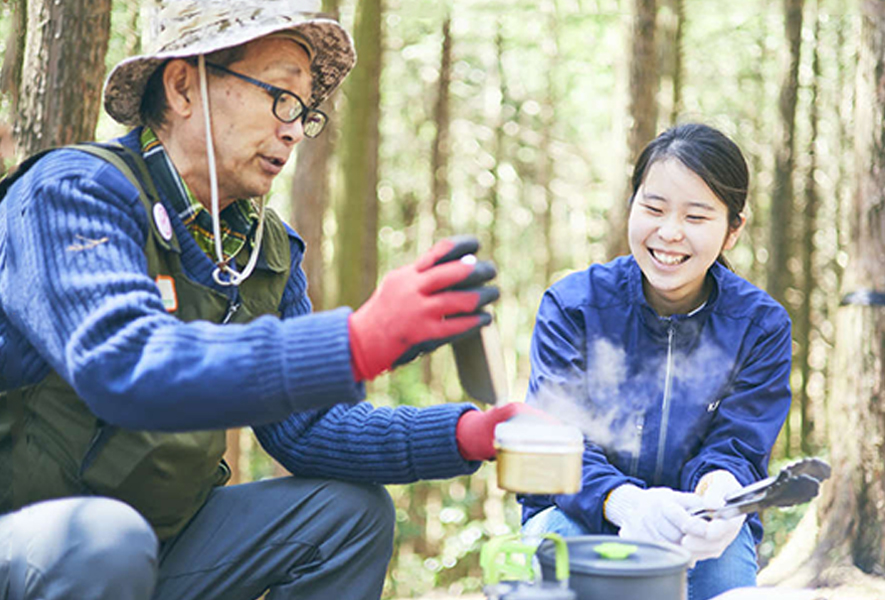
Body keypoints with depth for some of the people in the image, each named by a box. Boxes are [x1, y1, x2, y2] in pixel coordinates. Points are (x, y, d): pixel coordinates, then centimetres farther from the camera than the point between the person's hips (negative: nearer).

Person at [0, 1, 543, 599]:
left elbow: (304, 427, 2)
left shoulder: (270, 248, 6)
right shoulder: (80, 191, -18)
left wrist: (468, 435, -14)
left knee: (350, 510, -2)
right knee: (103, 538, -36)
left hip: (160, 539, 7)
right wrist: (360, 343, -44)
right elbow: (122, 367, -36)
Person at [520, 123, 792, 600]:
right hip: (579, 513, 0)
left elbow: (734, 448, -9)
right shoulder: (572, 306, -8)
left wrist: (720, 493, -37)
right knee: (563, 537, -35)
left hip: (694, 531, 1)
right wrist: (626, 502, -40)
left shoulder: (761, 324, -4)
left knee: (722, 560, -33)